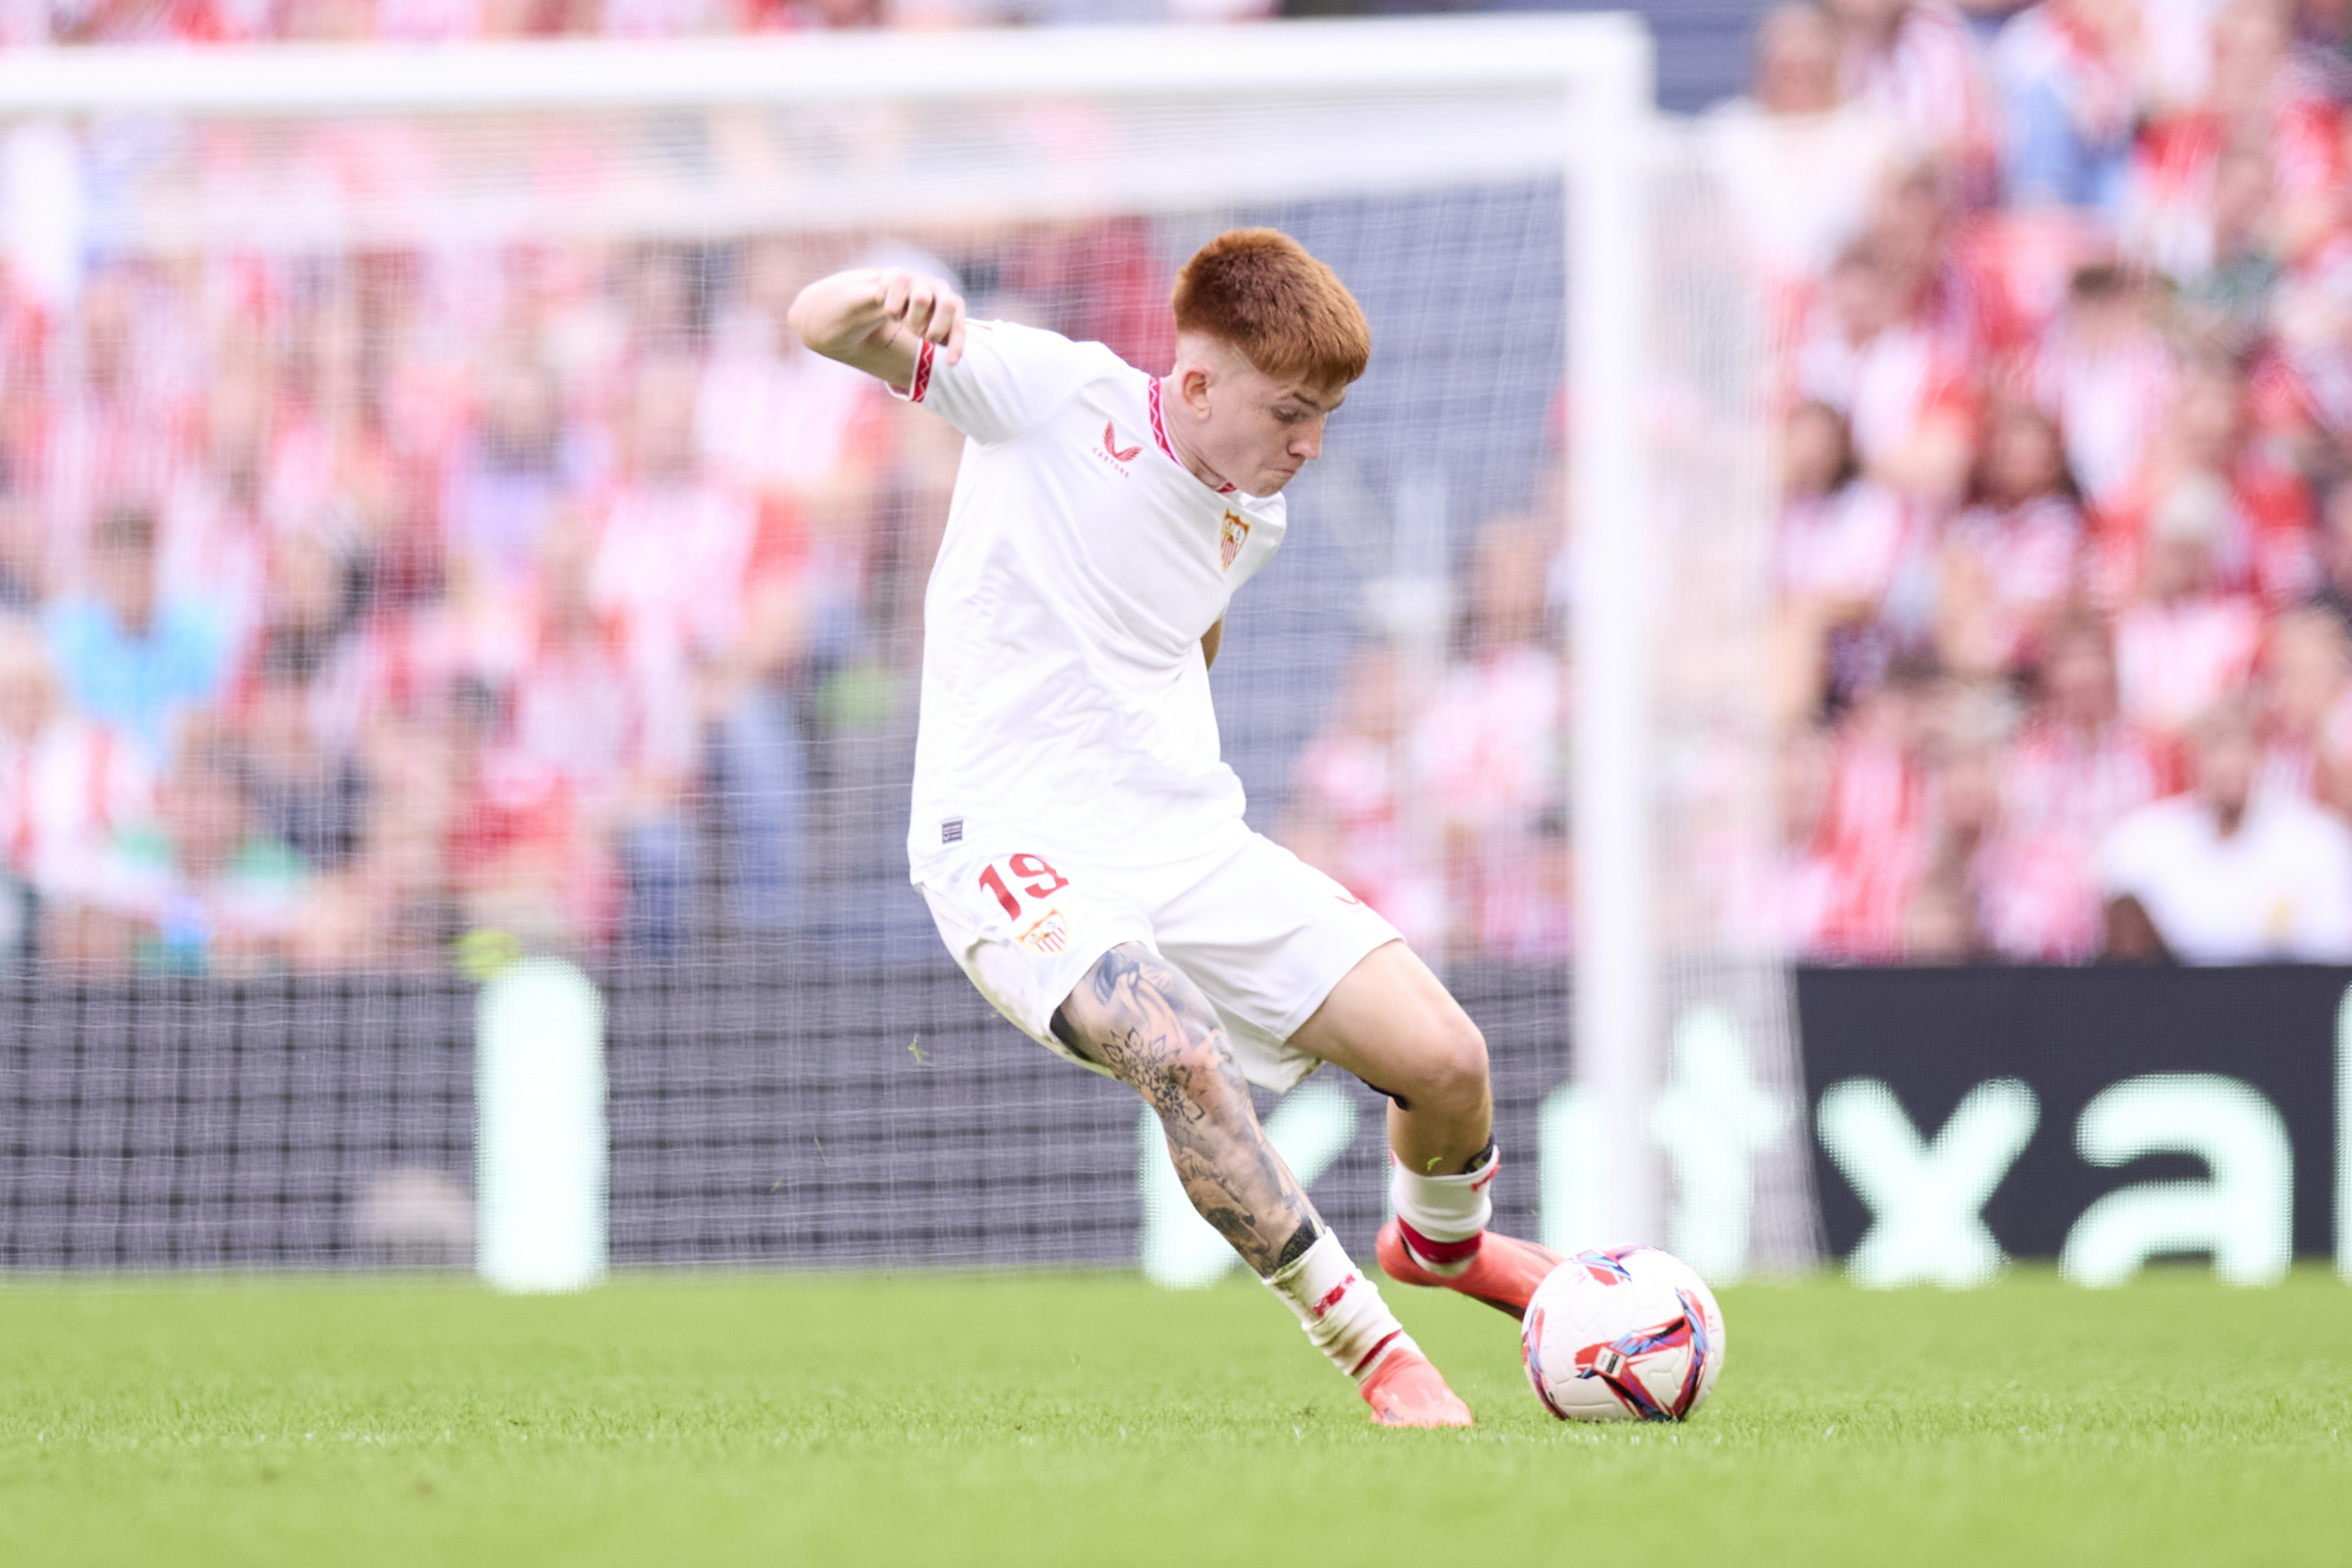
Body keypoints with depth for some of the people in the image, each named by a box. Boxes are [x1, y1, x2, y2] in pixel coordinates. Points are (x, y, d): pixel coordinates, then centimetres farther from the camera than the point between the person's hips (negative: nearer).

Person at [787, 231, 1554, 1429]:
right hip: (1018, 848, -6)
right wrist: (884, 300, -35)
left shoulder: (1253, 516, 10)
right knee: (1182, 1056, -34)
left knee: (1445, 1060, -5)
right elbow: (817, 325, -13)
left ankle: (1441, 1240, 31)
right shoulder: (1058, 394, -9)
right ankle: (1372, 1351, -19)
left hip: (1190, 836, 6)